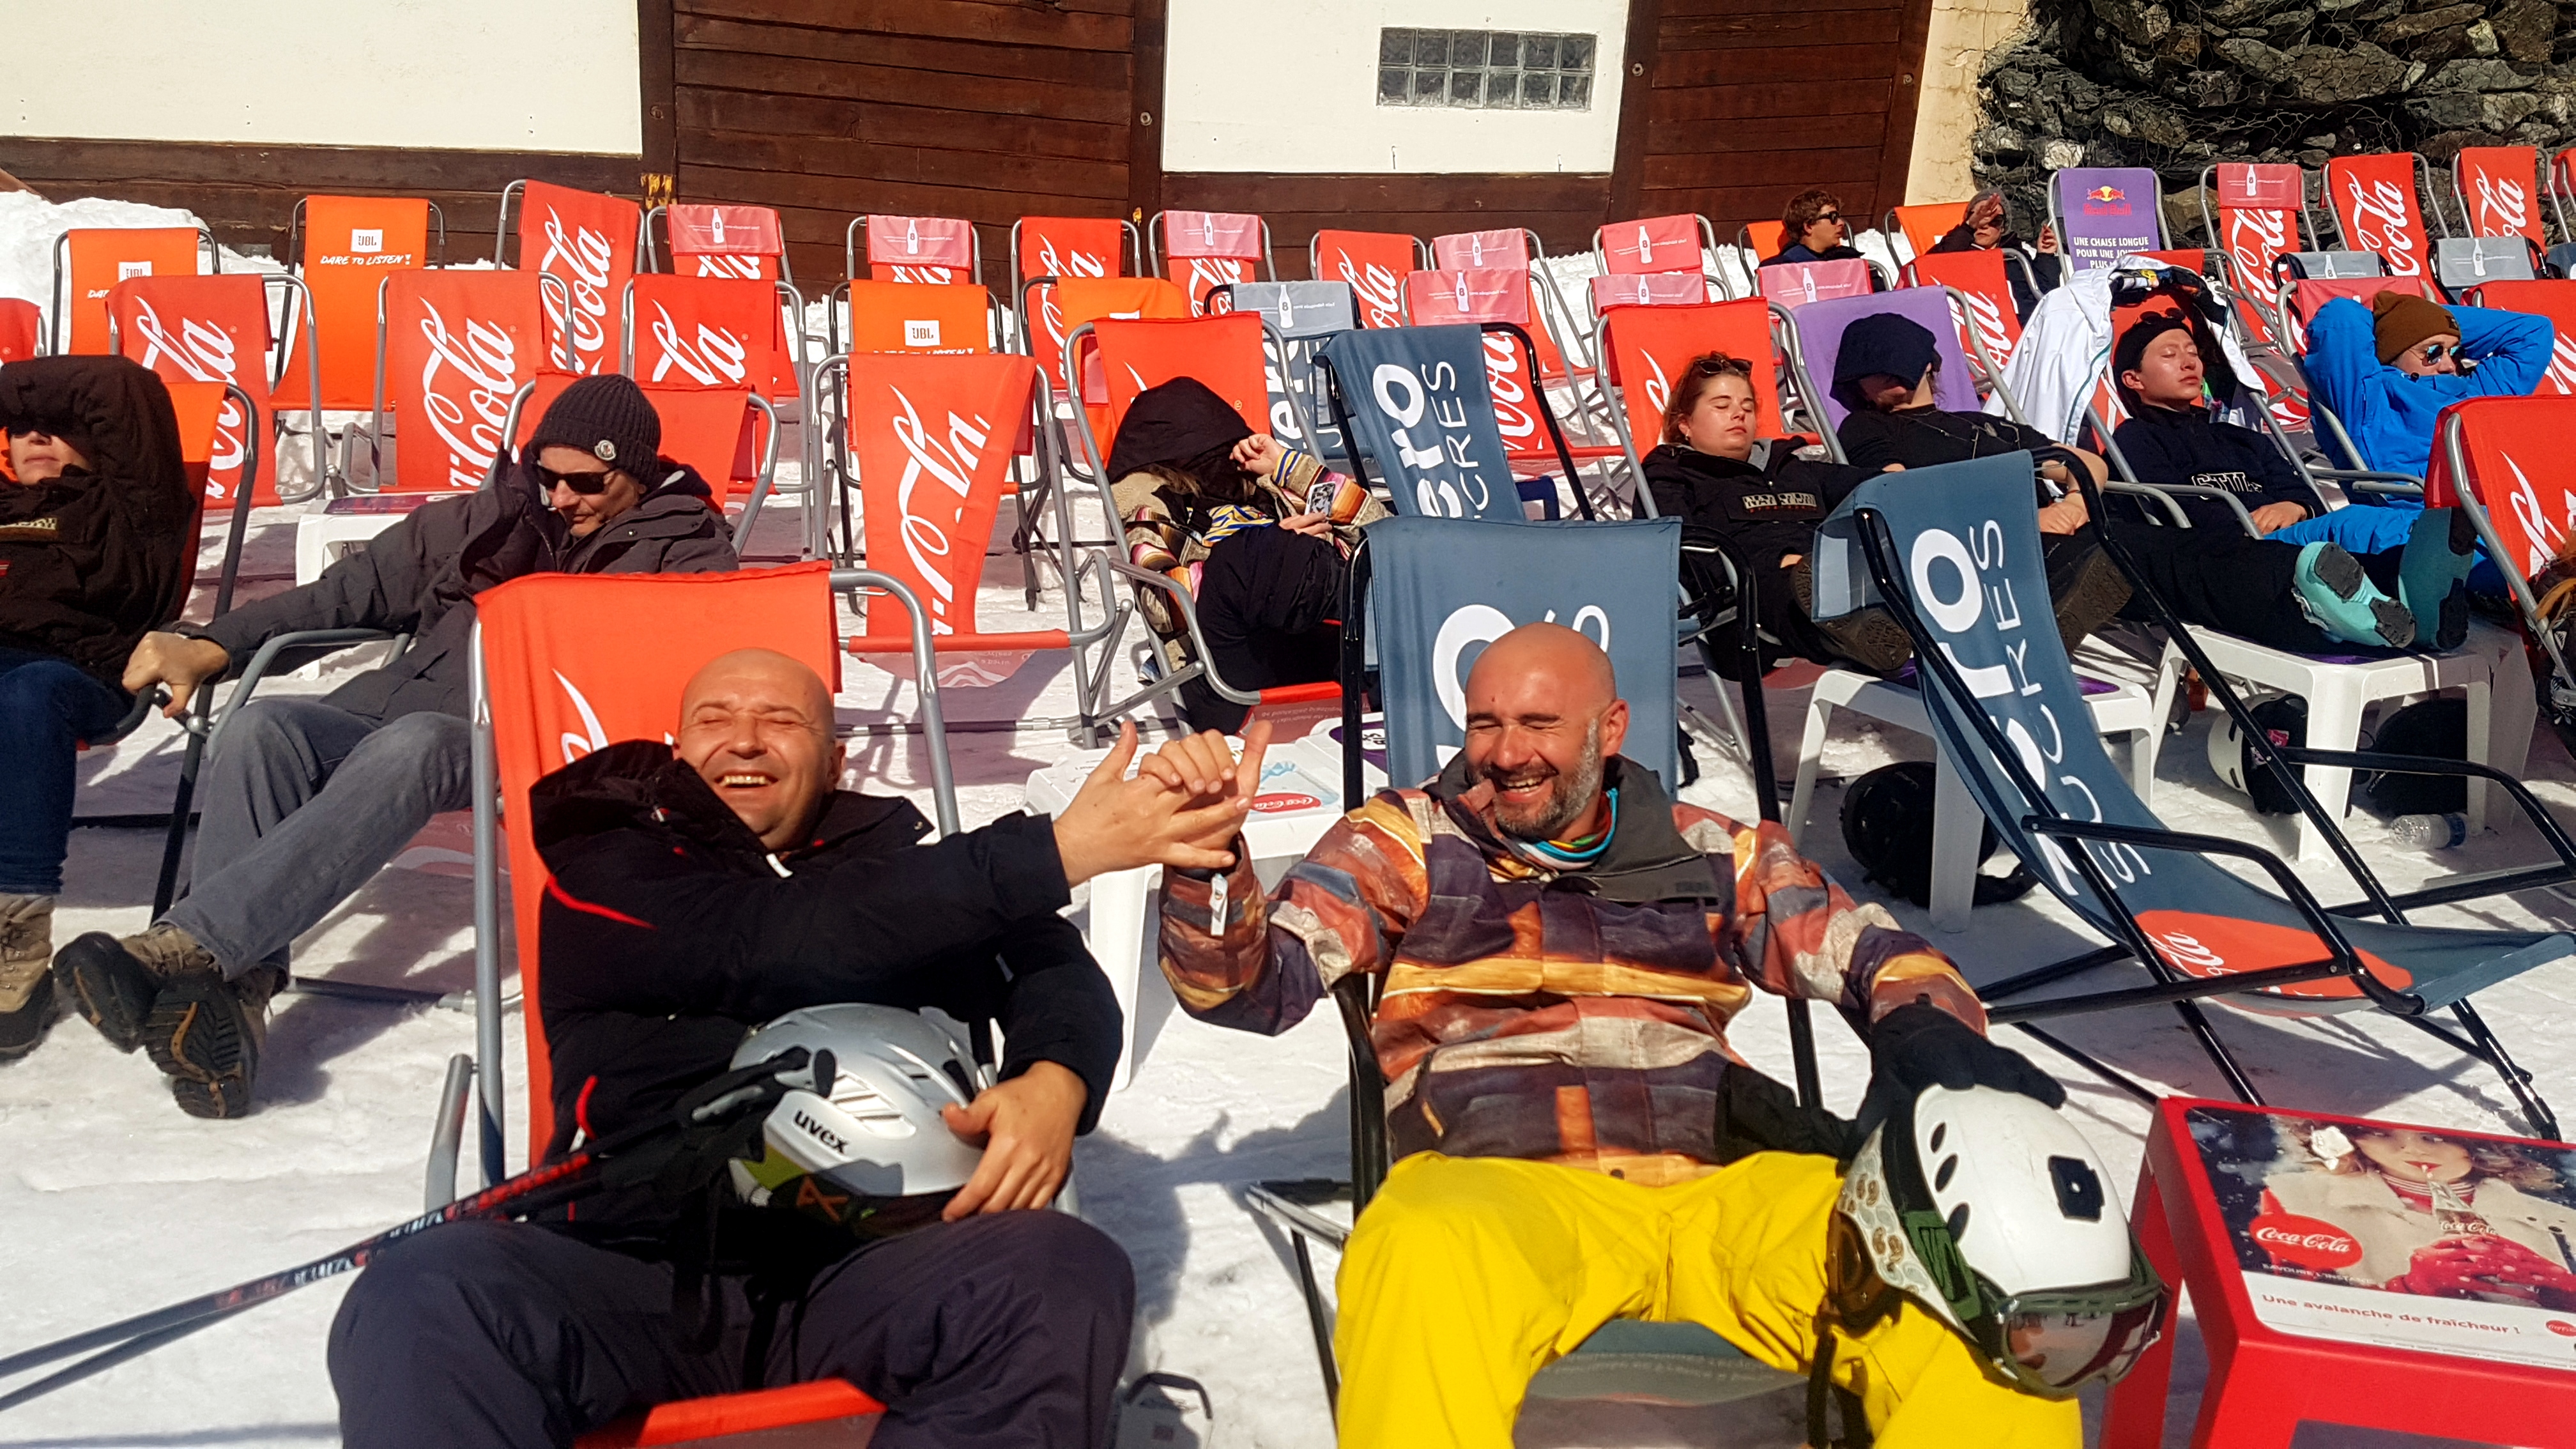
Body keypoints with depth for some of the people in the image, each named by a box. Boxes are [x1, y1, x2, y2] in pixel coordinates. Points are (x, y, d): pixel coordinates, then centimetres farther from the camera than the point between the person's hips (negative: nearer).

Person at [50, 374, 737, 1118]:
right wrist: (206, 647, 11)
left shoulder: (685, 548, 12)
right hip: (397, 712, 5)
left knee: (412, 743, -37)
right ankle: (232, 991, -39)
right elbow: (354, 591, 23)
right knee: (265, 727, -25)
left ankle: (188, 944, -47)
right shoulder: (491, 518, 24)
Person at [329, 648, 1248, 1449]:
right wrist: (1061, 850, -9)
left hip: (861, 1267, 2)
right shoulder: (606, 873, 12)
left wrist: (1055, 1080, -19)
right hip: (637, 1272, -1)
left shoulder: (895, 862, 21)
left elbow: (1054, 965, 8)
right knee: (420, 1304, -31)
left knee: (1066, 1277, -28)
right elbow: (777, 944, -5)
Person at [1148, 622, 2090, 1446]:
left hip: (1735, 1178, 3)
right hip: (1502, 1178, -2)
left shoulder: (1711, 854, 23)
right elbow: (1253, 986, 7)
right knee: (1425, 1269, -40)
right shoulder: (1405, 842, 17)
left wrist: (1928, 1035, -7)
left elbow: (1879, 957, 18)